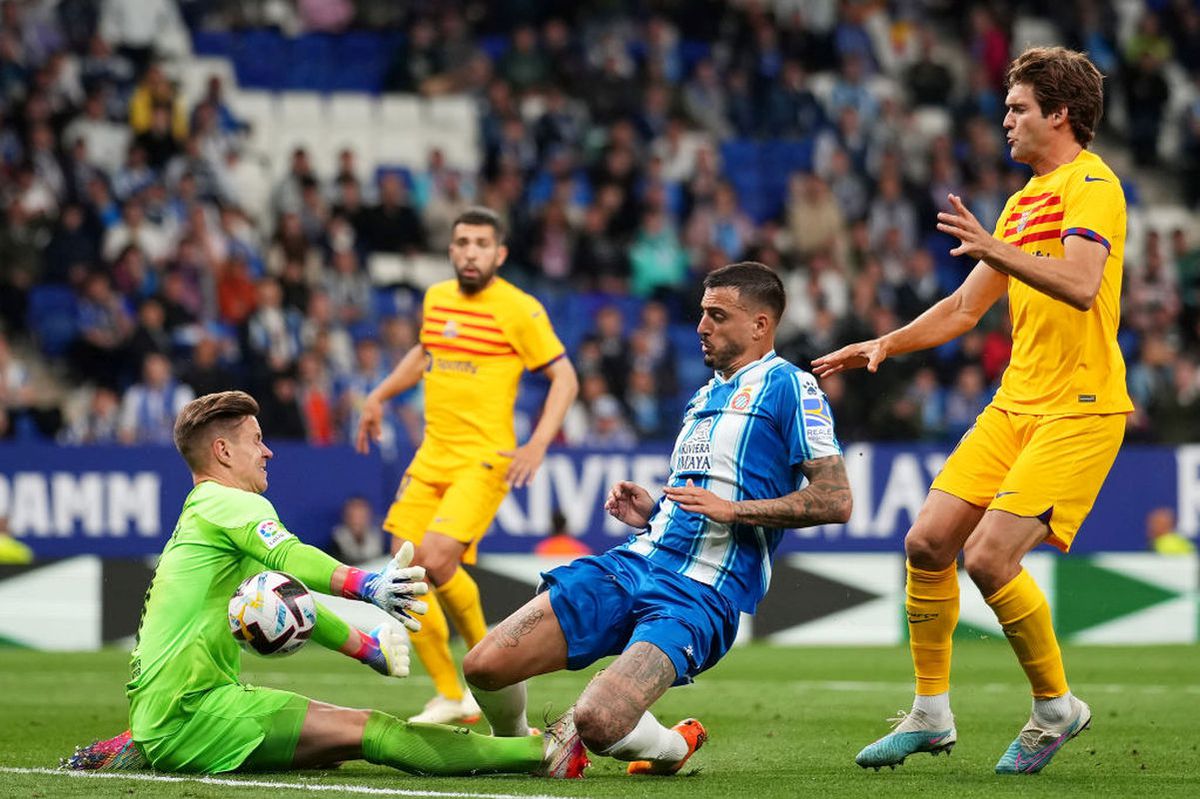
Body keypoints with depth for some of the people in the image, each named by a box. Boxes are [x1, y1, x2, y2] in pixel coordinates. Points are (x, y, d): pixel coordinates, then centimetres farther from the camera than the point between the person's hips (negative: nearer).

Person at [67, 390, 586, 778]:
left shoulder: (198, 518, 24)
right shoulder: (230, 504, -6)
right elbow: (287, 557, -26)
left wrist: (367, 647, 26)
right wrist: (364, 586, -41)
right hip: (191, 710, -10)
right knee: (365, 730, -12)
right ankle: (543, 754, -17)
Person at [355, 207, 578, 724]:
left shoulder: (519, 309, -9)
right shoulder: (436, 298, 10)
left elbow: (564, 377, -6)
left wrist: (538, 444, -16)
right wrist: (380, 396, 27)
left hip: (484, 459, -7)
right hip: (431, 458, 7)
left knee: (436, 559, -23)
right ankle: (450, 697, 12)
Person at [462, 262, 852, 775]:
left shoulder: (786, 387, -2)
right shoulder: (703, 397, 24)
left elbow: (836, 500, -12)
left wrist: (733, 509, -15)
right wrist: (650, 515, 11)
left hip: (699, 595, -7)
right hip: (633, 563, 8)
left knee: (597, 722, -30)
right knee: (484, 666, -7)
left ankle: (675, 748, 4)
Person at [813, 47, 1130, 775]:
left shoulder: (1091, 183, -10)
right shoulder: (1024, 200, 19)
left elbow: (1081, 285, -27)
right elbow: (966, 308, 25)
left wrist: (997, 251, -37)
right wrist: (885, 346, 14)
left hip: (1078, 412, -9)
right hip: (1013, 406, 9)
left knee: (989, 557, -17)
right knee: (928, 541, 0)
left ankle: (1057, 707, 4)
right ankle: (931, 714, 11)